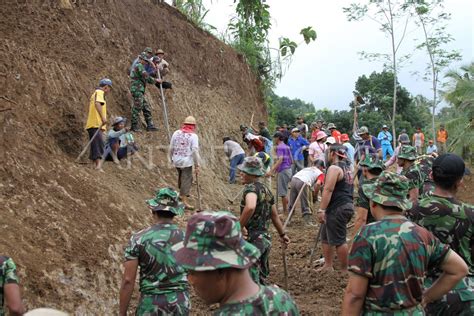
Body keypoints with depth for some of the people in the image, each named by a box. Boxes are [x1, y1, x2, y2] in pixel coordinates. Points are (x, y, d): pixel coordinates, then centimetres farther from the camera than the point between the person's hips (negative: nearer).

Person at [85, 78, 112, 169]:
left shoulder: (94, 93, 26)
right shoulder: (99, 92, -5)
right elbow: (97, 103, -25)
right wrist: (103, 117, -34)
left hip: (92, 124, 10)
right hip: (96, 124, -10)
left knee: (95, 146, 10)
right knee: (99, 144, -17)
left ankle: (95, 165, 12)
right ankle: (98, 165, -25)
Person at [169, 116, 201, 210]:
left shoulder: (176, 133, 4)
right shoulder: (193, 136, -10)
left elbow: (171, 148, 7)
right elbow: (195, 151, -14)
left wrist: (171, 158, 21)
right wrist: (197, 166, -9)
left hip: (176, 160, 6)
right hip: (187, 161, -6)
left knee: (181, 176, 26)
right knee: (186, 180, 0)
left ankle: (182, 194, 44)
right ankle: (184, 201, 0)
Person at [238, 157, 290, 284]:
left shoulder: (251, 188, -15)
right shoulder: (266, 189, 12)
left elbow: (250, 207, -37)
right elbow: (275, 216, 21)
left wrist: (240, 226, -25)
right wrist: (282, 234, 30)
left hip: (253, 239, -9)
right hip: (266, 238, 9)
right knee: (261, 278, 19)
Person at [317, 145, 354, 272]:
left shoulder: (334, 168, -13)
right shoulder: (346, 168, 19)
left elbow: (328, 190, -22)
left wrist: (321, 210, -24)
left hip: (338, 208, -11)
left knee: (338, 240, -5)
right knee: (326, 236, 17)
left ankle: (344, 270, 2)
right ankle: (328, 266, 23)